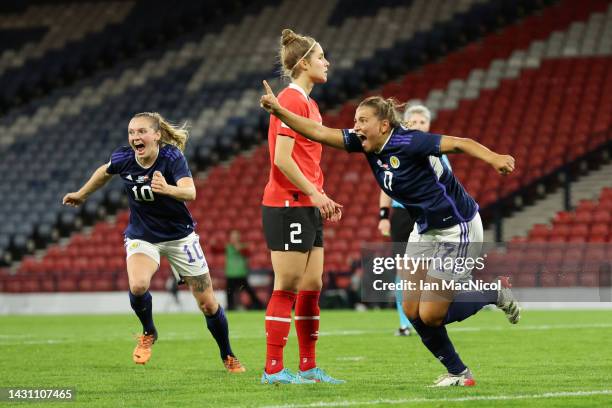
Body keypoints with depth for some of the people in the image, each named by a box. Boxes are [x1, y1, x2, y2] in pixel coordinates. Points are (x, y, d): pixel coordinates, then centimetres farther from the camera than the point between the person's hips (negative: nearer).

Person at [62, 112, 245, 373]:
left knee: (208, 304, 1)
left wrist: (167, 189, -61)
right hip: (141, 237, 1)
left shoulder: (172, 157, -24)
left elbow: (190, 193, -40)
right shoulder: (123, 158, -13)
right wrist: (82, 195, 25)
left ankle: (228, 356, 25)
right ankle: (148, 333, 0)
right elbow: (105, 172, 12)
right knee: (137, 285, -30)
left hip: (179, 236, -1)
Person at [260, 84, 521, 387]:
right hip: (425, 229, 8)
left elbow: (459, 143, -33)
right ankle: (458, 373, 15)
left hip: (457, 229, -8)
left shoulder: (408, 142, -25)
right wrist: (277, 110, -12)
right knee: (412, 311, 1)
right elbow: (318, 132, -2)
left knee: (430, 315, -6)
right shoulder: (366, 144, -3)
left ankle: (496, 293, 15)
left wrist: (494, 158, -50)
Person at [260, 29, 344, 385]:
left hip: (307, 208, 10)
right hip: (287, 206, -10)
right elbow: (282, 159, -19)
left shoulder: (308, 102, 17)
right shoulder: (292, 100, -13)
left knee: (312, 288, 9)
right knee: (287, 288, -7)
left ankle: (309, 367, 14)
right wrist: (314, 194, -18)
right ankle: (274, 369, -3)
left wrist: (323, 198, 13)